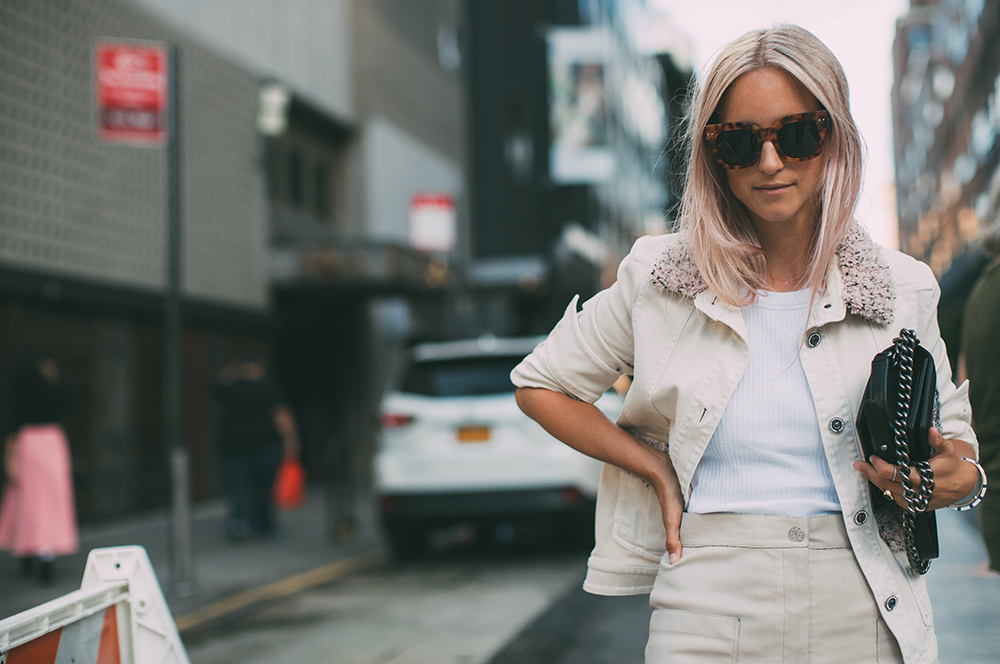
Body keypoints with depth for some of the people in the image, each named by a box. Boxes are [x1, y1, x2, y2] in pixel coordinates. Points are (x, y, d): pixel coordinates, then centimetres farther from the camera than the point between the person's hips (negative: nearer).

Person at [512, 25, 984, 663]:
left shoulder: (901, 291, 2)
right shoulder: (661, 278, -1)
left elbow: (954, 437, 14)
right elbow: (540, 384, 11)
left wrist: (954, 478, -10)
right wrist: (656, 469, 0)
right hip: (709, 607, -1)